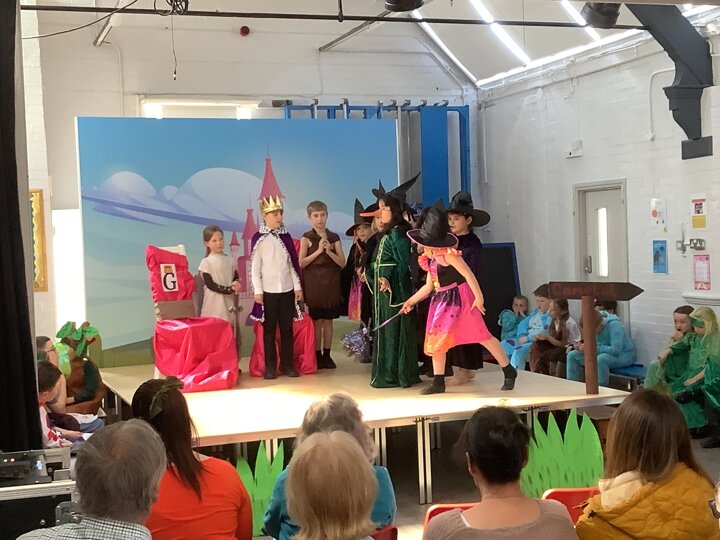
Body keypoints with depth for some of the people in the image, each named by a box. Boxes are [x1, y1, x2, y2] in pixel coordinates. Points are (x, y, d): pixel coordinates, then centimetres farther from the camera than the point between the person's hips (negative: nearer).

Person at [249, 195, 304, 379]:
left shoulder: (286, 237, 6)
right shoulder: (259, 239, -4)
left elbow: (293, 264, 9)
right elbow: (255, 267, -4)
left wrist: (297, 287, 6)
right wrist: (257, 290, -8)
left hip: (287, 290, 3)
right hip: (268, 291, -3)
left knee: (287, 329, 6)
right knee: (269, 329, 2)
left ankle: (288, 364, 13)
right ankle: (270, 367, 7)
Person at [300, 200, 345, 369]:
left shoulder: (334, 238, 6)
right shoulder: (306, 238, -1)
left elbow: (342, 263, 0)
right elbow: (301, 263, -10)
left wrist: (329, 251, -14)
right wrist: (318, 250, -15)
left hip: (331, 283, 3)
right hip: (313, 284, -2)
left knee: (328, 321, 6)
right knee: (317, 321, 0)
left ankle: (327, 355, 12)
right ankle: (317, 356, 6)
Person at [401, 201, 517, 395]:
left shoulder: (448, 254, -17)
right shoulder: (429, 259, 9)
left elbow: (468, 274, -19)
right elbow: (429, 286, 18)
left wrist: (479, 297, -22)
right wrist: (411, 301, 17)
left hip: (459, 297, -9)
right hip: (441, 300, 9)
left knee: (482, 335, -4)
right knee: (436, 340, 6)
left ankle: (509, 371, 8)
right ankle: (438, 382, 14)